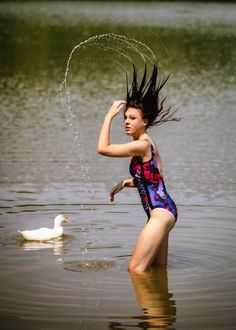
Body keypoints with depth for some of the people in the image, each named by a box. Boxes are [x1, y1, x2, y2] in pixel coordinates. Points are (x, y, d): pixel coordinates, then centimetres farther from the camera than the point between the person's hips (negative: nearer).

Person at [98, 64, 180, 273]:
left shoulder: (141, 145, -16)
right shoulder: (148, 143, 14)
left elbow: (103, 148, -20)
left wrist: (109, 115, -13)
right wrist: (128, 183, 12)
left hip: (161, 212, -11)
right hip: (163, 211, 11)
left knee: (136, 268, -11)